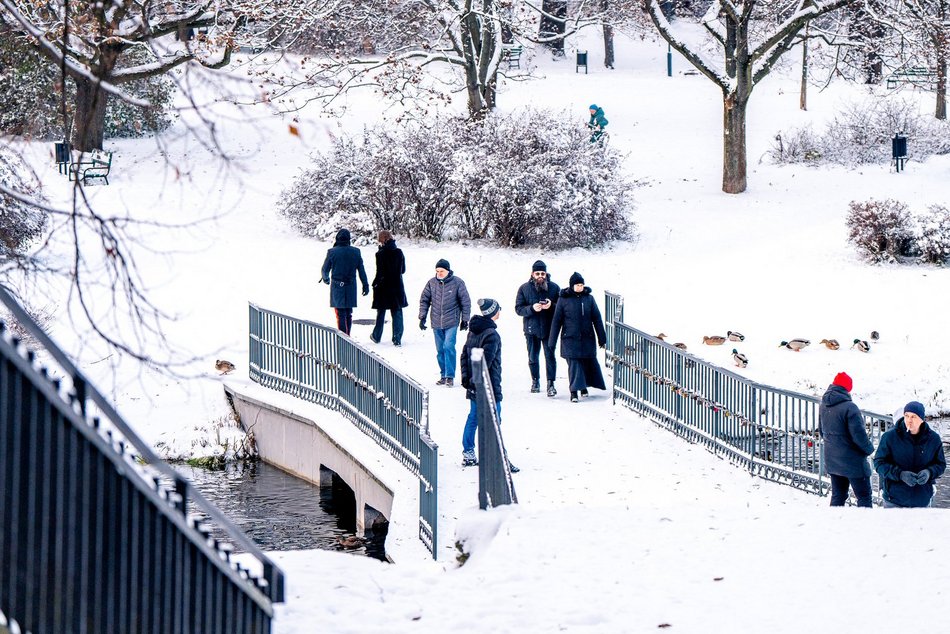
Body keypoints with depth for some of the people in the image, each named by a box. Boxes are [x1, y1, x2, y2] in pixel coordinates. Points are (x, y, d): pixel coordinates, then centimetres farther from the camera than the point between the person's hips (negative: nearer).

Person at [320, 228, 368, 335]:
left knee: (340, 314, 0)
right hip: (351, 287, 3)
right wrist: (365, 285, 10)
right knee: (348, 313, 14)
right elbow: (361, 270, 2)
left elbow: (324, 270, -1)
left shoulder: (332, 252, -10)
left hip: (337, 286, -3)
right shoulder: (356, 252, -2)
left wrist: (325, 279, 20)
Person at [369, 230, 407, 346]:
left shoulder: (381, 254, -16)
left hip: (383, 288, -3)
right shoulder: (399, 252, -3)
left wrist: (374, 284, -1)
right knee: (397, 313, 7)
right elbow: (403, 270, 6)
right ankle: (397, 339, 4)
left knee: (381, 313, 13)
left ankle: (376, 336, 27)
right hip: (397, 287, 3)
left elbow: (380, 273, -16)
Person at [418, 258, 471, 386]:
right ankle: (444, 375, 18)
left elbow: (465, 301, 2)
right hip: (436, 323, 4)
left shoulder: (457, 283, -5)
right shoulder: (432, 283, 2)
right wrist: (422, 317, 4)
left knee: (448, 347, -14)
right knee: (440, 350, 8)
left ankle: (450, 376, -8)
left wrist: (465, 319, 2)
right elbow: (424, 300, 10)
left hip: (451, 323, -4)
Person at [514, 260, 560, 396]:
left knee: (550, 356, -5)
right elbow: (518, 308, -1)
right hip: (531, 329, 1)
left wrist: (552, 306, -18)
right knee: (533, 358, 10)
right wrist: (532, 308, -18)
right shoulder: (524, 288, 2)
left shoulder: (554, 288, 1)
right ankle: (535, 381, 26)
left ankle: (550, 384, -2)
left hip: (549, 329, -1)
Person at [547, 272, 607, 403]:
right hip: (570, 338, -3)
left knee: (589, 362, 8)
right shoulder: (563, 299, -2)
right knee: (574, 363, -8)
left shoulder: (589, 298, 4)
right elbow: (556, 320, 2)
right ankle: (574, 392, -6)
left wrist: (602, 338, 8)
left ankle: (584, 386, 30)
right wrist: (552, 341, 1)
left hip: (587, 338, 3)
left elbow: (597, 319, 8)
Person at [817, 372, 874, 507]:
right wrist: (869, 449, -2)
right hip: (852, 461, -7)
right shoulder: (849, 407, -21)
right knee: (864, 496, 0)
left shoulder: (823, 406, 3)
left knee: (837, 496, 16)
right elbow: (859, 434, -19)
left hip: (832, 459, 7)